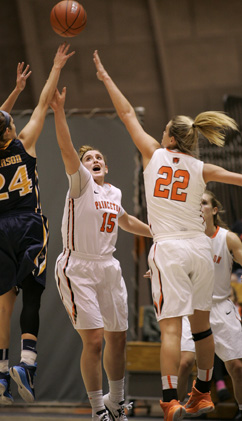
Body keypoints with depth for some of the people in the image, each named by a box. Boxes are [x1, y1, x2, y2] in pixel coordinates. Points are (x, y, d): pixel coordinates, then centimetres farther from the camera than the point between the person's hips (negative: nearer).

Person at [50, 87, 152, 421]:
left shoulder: (114, 192, 15)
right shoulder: (80, 183, -1)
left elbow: (126, 221, 35)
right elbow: (66, 149, -18)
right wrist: (59, 112, -31)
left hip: (108, 268, 6)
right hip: (78, 268, -6)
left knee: (117, 337, 9)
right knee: (94, 340, -12)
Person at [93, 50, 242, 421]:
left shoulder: (154, 154, 3)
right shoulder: (201, 169, 6)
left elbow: (128, 114, 11)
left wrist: (106, 78, 21)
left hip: (169, 250, -3)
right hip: (200, 248, 3)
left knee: (170, 327, -10)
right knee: (201, 323, 14)